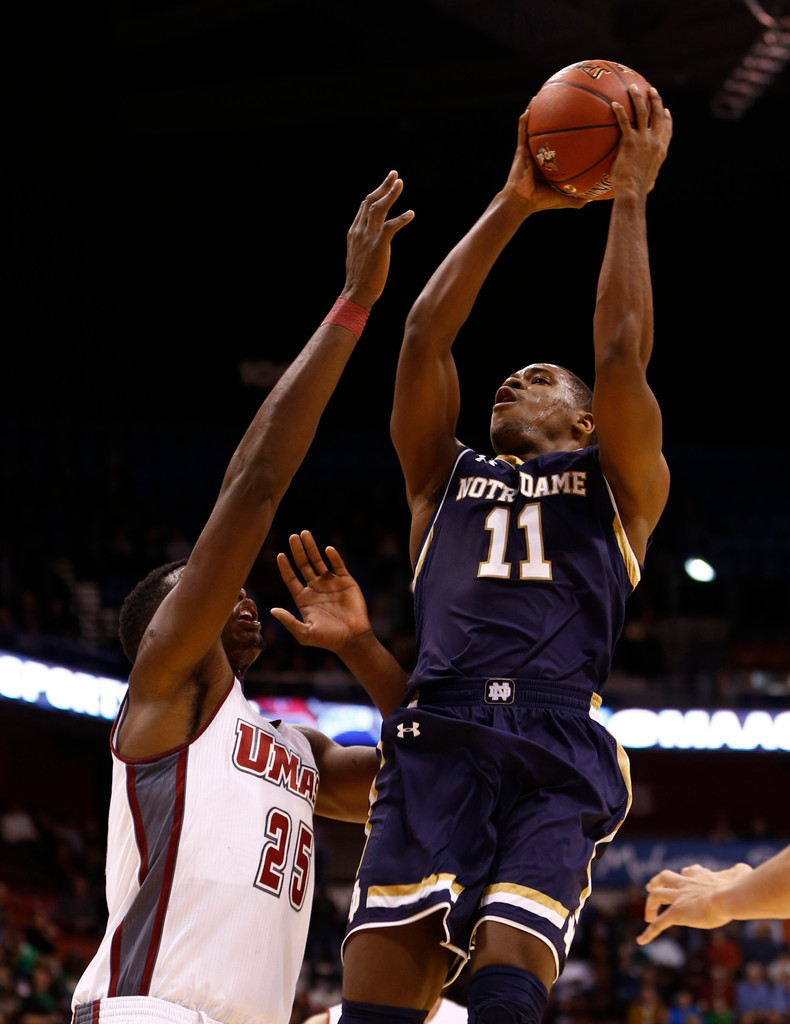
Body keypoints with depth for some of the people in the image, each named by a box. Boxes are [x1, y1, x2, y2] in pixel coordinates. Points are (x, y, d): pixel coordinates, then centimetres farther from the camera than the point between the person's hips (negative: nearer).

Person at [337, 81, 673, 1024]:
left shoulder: (618, 484, 23)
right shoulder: (444, 478, 30)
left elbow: (620, 355, 8)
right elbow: (425, 337, 19)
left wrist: (629, 197, 12)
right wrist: (512, 205, 20)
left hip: (558, 751, -2)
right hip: (437, 741, 2)